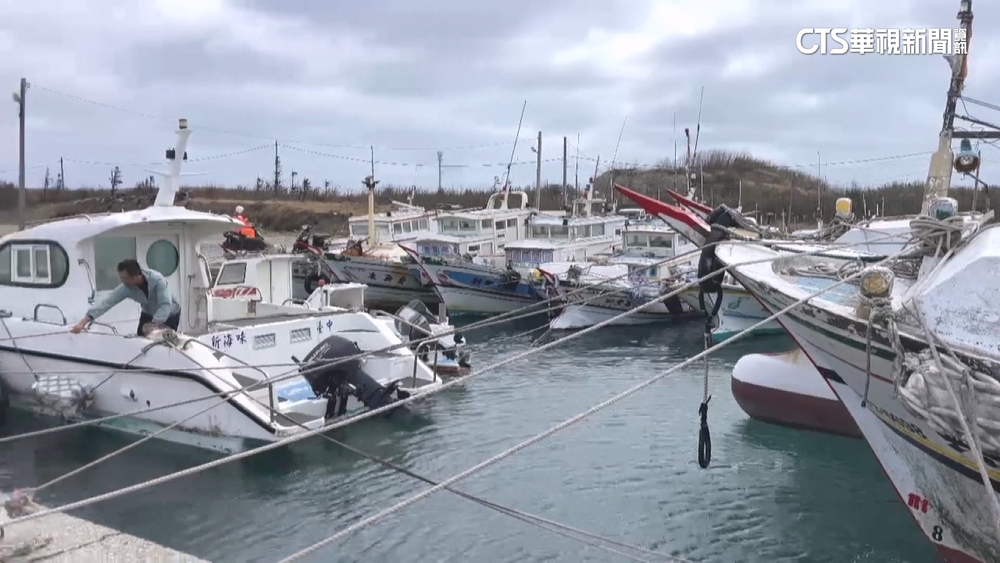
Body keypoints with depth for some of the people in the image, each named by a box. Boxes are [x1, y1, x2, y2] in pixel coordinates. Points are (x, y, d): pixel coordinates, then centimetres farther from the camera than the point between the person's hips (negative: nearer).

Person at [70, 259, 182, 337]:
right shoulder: (126, 288, -23)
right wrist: (84, 321, -36)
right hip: (149, 314, 4)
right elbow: (107, 302, -27)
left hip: (170, 315, -4)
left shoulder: (157, 279, -37)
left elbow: (165, 305, -42)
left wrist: (154, 325, -54)